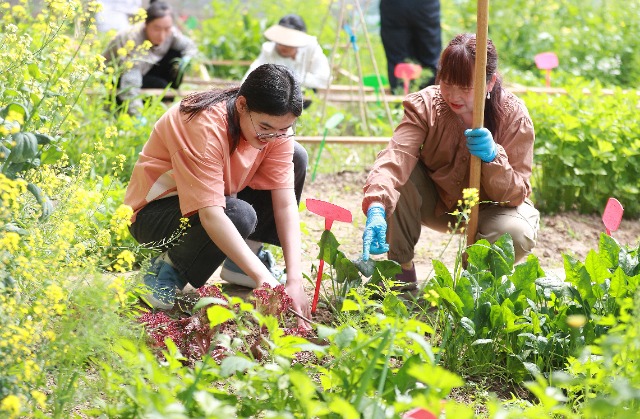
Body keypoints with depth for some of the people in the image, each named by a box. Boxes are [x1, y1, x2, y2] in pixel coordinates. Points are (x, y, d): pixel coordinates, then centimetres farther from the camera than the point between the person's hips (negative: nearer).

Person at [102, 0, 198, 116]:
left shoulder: (170, 33, -18)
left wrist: (186, 61, -22)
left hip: (143, 71, 7)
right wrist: (138, 116, -51)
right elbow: (130, 85, -43)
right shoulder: (133, 41, -37)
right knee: (160, 86, -27)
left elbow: (190, 46, 1)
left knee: (176, 55, -13)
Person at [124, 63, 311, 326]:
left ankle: (240, 264, -1)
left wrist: (295, 280, -27)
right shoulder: (206, 127, -34)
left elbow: (285, 203, -17)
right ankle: (167, 267, -10)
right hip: (154, 212, -7)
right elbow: (211, 215, -40)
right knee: (239, 216, -37)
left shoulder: (275, 123, -14)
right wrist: (263, 278, -46)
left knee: (296, 158, -7)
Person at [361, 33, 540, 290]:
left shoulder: (514, 116, -23)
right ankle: (401, 268, -10)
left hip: (488, 208, -1)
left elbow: (516, 194, -22)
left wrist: (493, 156, -43)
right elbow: (395, 157, -41)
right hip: (437, 204, 1)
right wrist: (376, 209, -59)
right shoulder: (425, 105, -23)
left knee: (516, 233, -34)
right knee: (399, 175, -29)